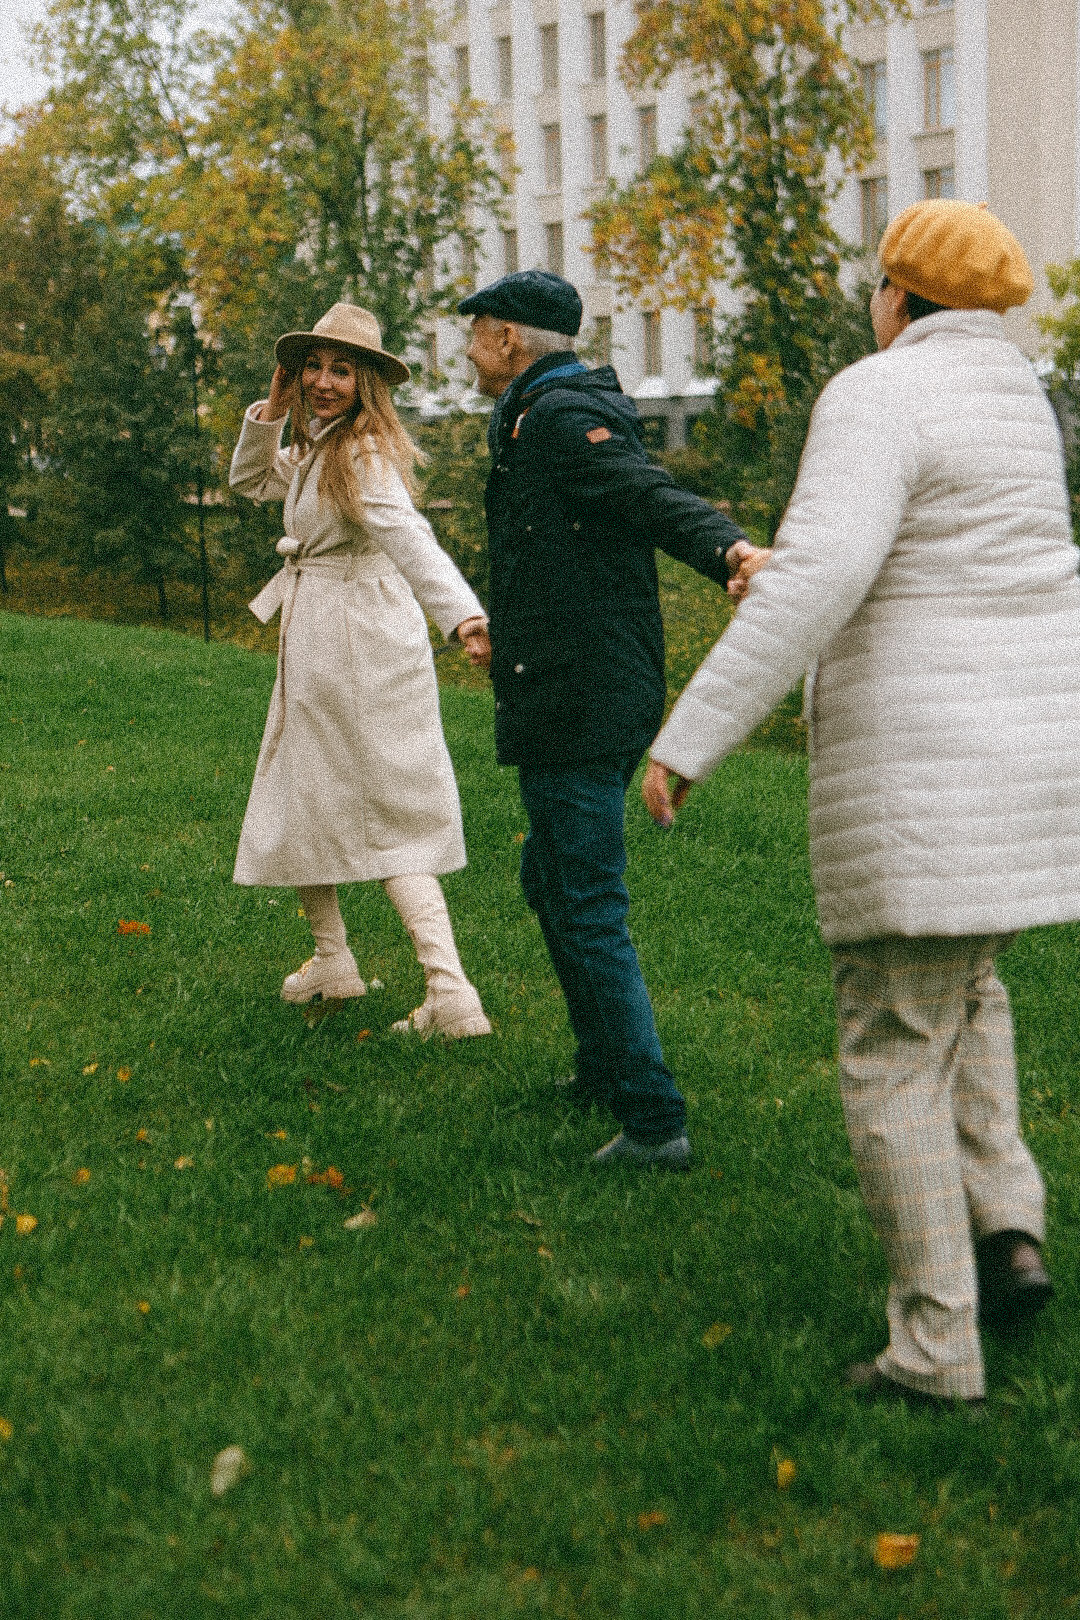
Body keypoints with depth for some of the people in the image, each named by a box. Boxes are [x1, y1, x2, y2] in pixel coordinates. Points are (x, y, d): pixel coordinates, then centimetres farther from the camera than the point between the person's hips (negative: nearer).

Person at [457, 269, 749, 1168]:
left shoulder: (559, 416, -12)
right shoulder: (560, 412, 20)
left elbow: (650, 492, -29)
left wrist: (728, 549, -51)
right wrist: (496, 625, 54)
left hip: (574, 707, -11)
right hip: (605, 702, 11)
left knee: (589, 913, -8)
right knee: (551, 881, 24)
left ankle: (654, 1121, -6)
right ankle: (605, 1068, 36)